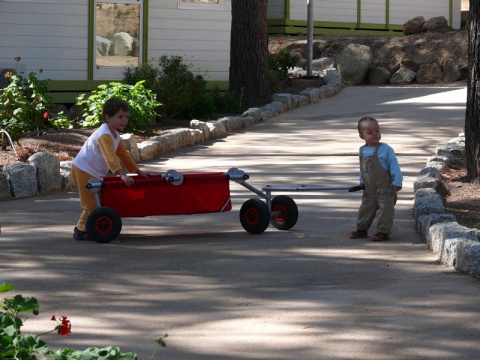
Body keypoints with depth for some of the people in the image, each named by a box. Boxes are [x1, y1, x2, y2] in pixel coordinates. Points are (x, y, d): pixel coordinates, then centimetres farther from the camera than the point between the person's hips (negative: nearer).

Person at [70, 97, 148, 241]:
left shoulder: (115, 135, 11)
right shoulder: (104, 135, -23)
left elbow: (123, 155, 21)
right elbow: (111, 157, -35)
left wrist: (137, 171, 22)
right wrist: (122, 174, -43)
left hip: (94, 174, 10)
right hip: (83, 171, -10)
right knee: (91, 203, -12)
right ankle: (82, 230, -3)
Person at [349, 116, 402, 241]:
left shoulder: (385, 149, -13)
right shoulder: (362, 151, 4)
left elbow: (394, 166, -12)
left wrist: (397, 181, -16)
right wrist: (362, 182, 19)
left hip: (385, 188, -5)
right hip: (369, 188, 5)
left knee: (385, 209, -3)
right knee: (366, 208, 14)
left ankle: (383, 231, 6)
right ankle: (362, 229, 26)